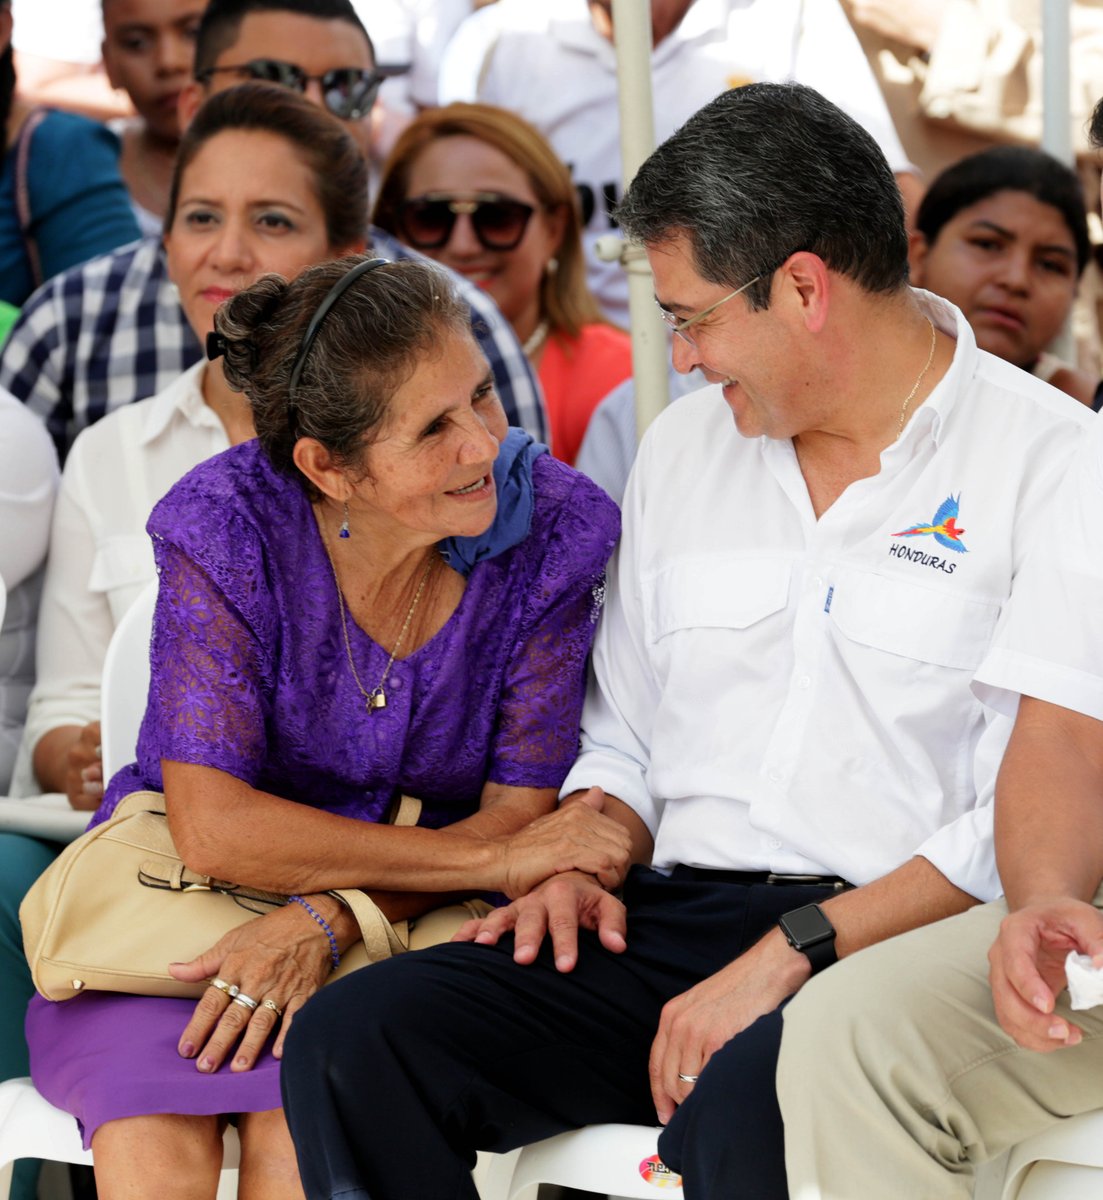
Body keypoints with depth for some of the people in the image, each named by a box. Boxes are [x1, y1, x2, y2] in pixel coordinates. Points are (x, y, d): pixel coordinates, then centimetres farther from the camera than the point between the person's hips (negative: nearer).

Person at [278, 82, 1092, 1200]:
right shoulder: (683, 447, 19)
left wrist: (794, 952, -18)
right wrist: (583, 860, 4)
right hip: (678, 926, 6)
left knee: (746, 1108, -40)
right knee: (348, 1041, -18)